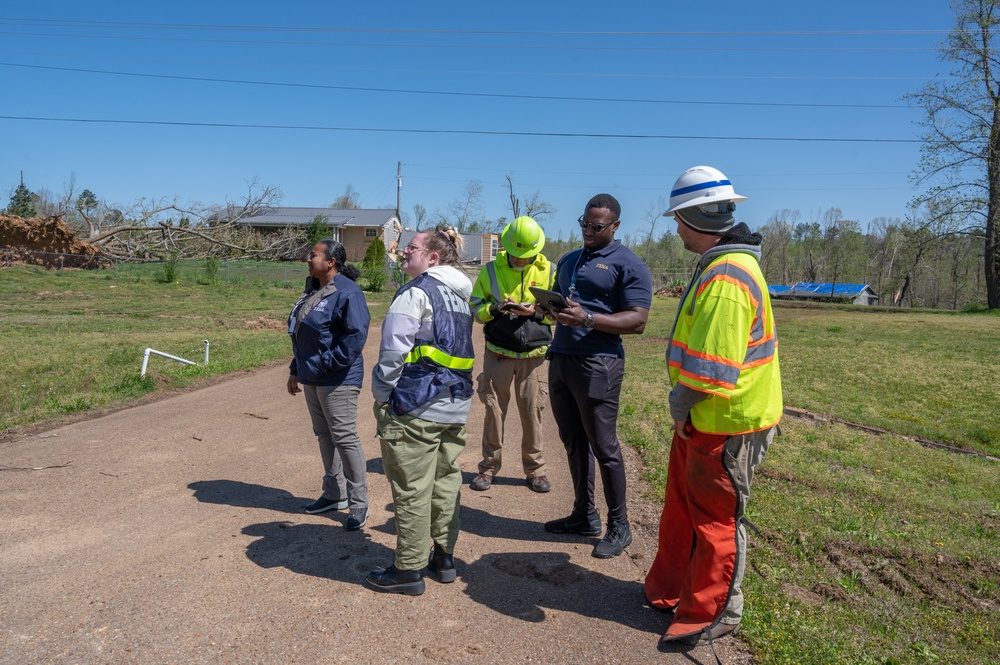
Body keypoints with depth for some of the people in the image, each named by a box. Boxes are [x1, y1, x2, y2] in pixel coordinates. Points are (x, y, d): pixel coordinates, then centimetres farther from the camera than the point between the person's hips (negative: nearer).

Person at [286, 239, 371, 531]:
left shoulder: (347, 293, -16)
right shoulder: (313, 290, 14)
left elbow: (356, 335, -23)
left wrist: (329, 362, -20)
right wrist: (296, 370, 21)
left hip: (337, 380, -10)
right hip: (312, 378, 10)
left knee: (344, 437, -6)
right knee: (324, 435, 17)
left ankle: (359, 503, 6)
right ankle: (334, 494, 31)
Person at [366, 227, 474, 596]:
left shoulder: (416, 292, -11)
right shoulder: (462, 295, 14)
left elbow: (393, 350, -15)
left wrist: (381, 396, -5)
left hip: (415, 408, -8)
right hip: (455, 406, 8)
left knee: (412, 490, 1)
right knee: (446, 482, 16)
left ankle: (408, 569, 12)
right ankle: (444, 559, 28)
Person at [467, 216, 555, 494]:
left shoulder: (548, 271, 0)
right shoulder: (490, 270, 0)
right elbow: (474, 308, 4)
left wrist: (536, 312, -15)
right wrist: (495, 308, -17)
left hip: (534, 354, 0)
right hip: (497, 353, 0)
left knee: (532, 413, 5)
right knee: (494, 411, 6)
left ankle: (534, 468, 21)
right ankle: (489, 466, 21)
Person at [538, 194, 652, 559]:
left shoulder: (628, 265, -5)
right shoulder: (568, 261, 18)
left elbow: (637, 320, -13)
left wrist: (587, 318, -24)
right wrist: (548, 307, -2)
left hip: (597, 365, -7)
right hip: (560, 360, 7)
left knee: (603, 447, -1)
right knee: (573, 442, 13)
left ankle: (619, 526, 13)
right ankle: (584, 516, 25)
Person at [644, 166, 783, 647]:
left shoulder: (725, 279, -26)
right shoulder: (719, 265, 9)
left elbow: (711, 368, -30)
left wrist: (679, 402, -12)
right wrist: (683, 406, 11)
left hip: (725, 426, -10)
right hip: (702, 420, 10)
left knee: (716, 520, 7)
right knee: (681, 509, 22)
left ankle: (711, 615, 25)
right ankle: (669, 590, 39)